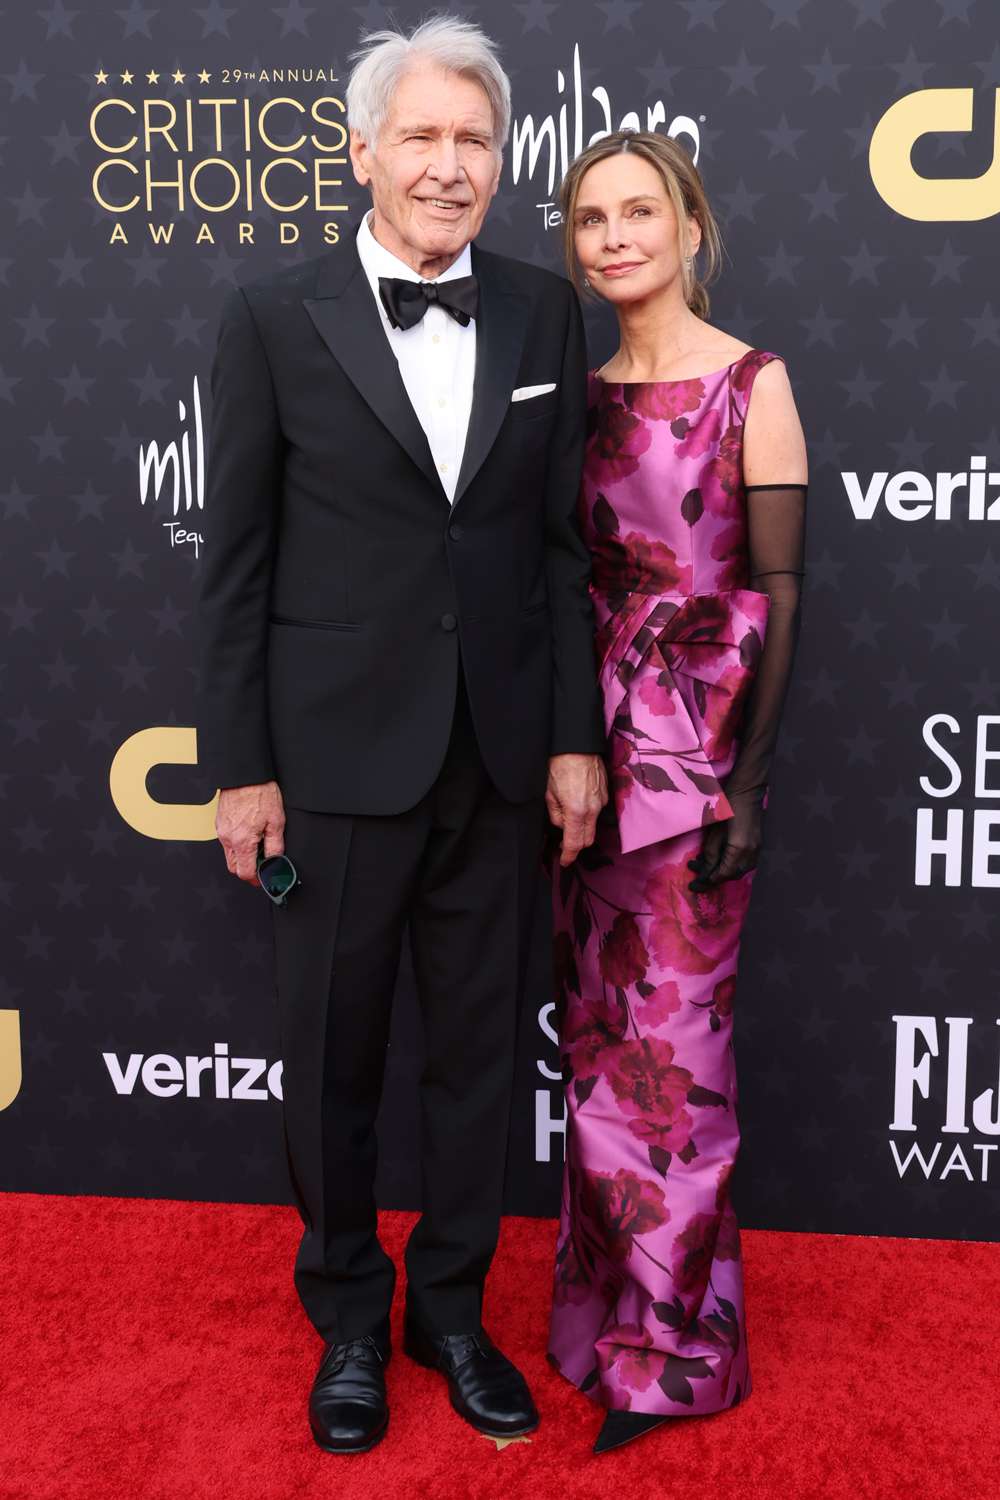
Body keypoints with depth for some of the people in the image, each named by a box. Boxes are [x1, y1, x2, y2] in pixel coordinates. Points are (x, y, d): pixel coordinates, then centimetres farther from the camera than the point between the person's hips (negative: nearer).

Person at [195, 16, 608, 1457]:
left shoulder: (544, 312, 4)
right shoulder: (275, 317, -3)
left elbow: (564, 540, 5)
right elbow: (237, 562, -3)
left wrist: (576, 737, 2)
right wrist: (241, 766, -5)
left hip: (500, 756, 2)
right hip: (339, 754, -2)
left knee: (478, 1050, 14)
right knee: (335, 1057, 12)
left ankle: (452, 1308, 35)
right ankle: (348, 1320, 34)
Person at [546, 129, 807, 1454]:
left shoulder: (753, 383, -5)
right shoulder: (587, 394, 11)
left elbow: (779, 592, -8)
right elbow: (571, 579, 13)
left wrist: (749, 782, -13)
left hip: (695, 753, -6)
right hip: (591, 749, 6)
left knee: (672, 1040, 1)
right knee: (597, 1033, 13)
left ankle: (676, 1345, 19)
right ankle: (606, 1305, 30)